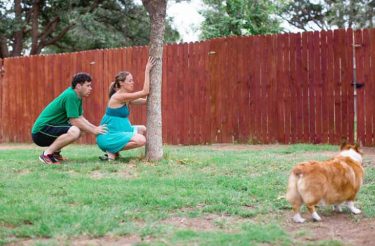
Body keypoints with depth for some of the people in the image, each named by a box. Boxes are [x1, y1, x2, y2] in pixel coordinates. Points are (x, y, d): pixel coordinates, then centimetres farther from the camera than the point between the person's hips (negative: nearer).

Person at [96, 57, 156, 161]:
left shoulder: (126, 98, 11)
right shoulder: (119, 97, -18)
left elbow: (145, 100, 8)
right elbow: (145, 92, -21)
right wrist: (147, 70, -20)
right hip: (107, 136, -10)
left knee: (142, 129, 21)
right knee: (141, 140, -23)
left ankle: (114, 150, 12)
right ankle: (112, 152, -7)